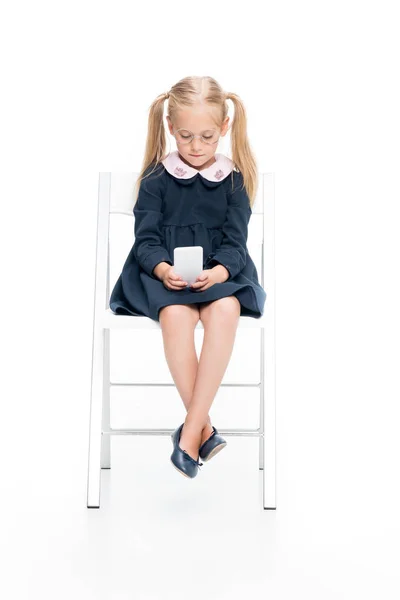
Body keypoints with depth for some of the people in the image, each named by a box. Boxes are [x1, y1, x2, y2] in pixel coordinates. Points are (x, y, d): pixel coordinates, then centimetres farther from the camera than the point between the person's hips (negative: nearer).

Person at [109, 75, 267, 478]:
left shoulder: (234, 180, 9)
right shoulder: (156, 180, 6)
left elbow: (235, 242, 2)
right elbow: (146, 240, 0)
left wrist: (220, 271, -21)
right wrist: (161, 268, -23)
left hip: (220, 274, 1)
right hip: (164, 275, 0)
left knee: (225, 309, -35)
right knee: (175, 314, -35)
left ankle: (189, 431, -31)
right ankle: (204, 428, -25)